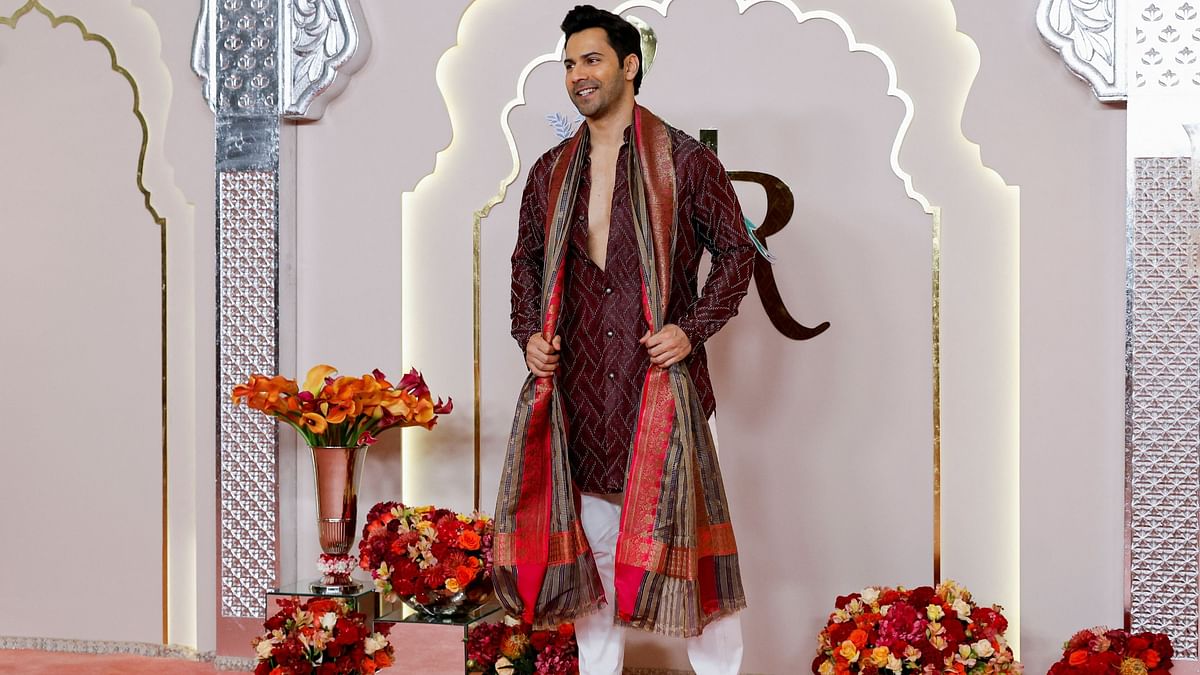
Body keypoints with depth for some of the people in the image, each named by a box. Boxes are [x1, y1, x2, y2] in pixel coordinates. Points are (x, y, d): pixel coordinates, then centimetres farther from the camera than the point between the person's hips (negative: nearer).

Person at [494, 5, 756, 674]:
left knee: (686, 529, 0)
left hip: (662, 380, -4)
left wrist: (693, 329, -10)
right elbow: (527, 261, 21)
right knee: (589, 541, 11)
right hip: (579, 385, 4)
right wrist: (529, 333, 4)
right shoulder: (551, 172, 11)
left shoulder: (684, 160, -2)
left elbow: (737, 250, 1)